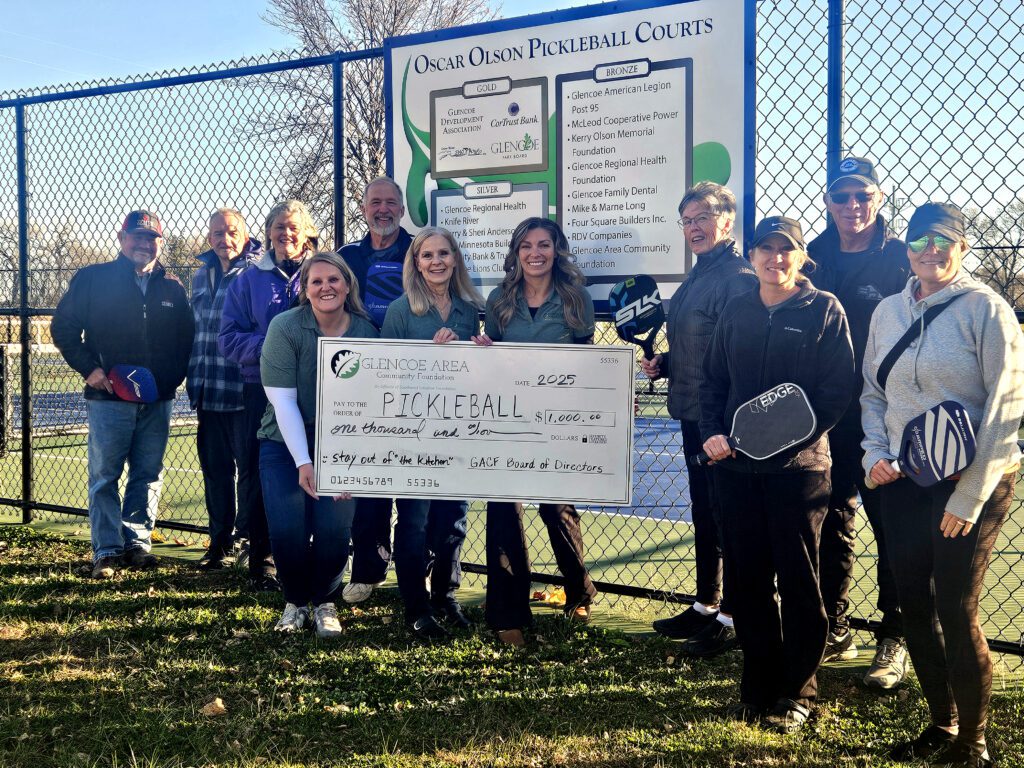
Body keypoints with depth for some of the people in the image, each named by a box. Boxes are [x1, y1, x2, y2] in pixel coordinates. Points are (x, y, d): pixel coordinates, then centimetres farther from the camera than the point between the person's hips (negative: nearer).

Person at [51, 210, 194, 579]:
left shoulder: (172, 288, 11)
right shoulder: (93, 279, 2)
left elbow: (186, 339, 17)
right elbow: (63, 328, 4)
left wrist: (174, 377, 3)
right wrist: (89, 369, -6)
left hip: (157, 400, 3)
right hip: (108, 398, -3)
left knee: (148, 475, 7)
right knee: (105, 476, -1)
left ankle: (137, 542, 17)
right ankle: (107, 550, 5)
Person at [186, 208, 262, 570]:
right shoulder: (202, 275, 15)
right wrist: (194, 378, 19)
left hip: (245, 391, -7)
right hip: (209, 391, 7)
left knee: (250, 467, 0)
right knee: (214, 468, 12)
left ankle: (248, 537, 12)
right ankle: (220, 539, 23)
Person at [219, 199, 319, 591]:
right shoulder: (248, 279, 8)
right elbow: (229, 337, 4)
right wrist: (269, 346, -13)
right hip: (262, 390, 1)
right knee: (264, 477, 3)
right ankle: (263, 562, 13)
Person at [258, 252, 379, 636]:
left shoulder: (366, 333, -5)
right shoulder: (285, 327, -11)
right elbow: (282, 400, -15)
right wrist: (303, 462, -21)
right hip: (285, 445, -1)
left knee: (334, 530, -13)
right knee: (287, 530, -13)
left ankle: (324, 602, 16)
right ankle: (295, 601, 17)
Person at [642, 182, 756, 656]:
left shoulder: (738, 276, -16)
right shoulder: (698, 276, 14)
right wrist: (663, 363, 7)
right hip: (693, 415, 10)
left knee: (728, 515, 0)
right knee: (703, 512, 18)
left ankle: (732, 618, 13)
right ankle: (705, 605, 32)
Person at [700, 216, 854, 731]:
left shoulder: (824, 310, -2)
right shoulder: (736, 311, 10)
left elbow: (839, 389, -7)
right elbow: (712, 380, 13)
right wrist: (712, 433, -3)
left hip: (798, 466, -4)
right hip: (735, 465, 4)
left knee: (797, 582, 4)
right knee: (748, 577, 10)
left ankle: (797, 693, 18)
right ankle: (757, 686, 24)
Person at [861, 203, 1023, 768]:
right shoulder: (888, 312, 8)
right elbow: (872, 392, 17)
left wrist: (970, 496, -15)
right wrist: (875, 453, -1)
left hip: (972, 484, -5)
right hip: (903, 482, 5)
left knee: (955, 611, -4)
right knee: (913, 603, 9)